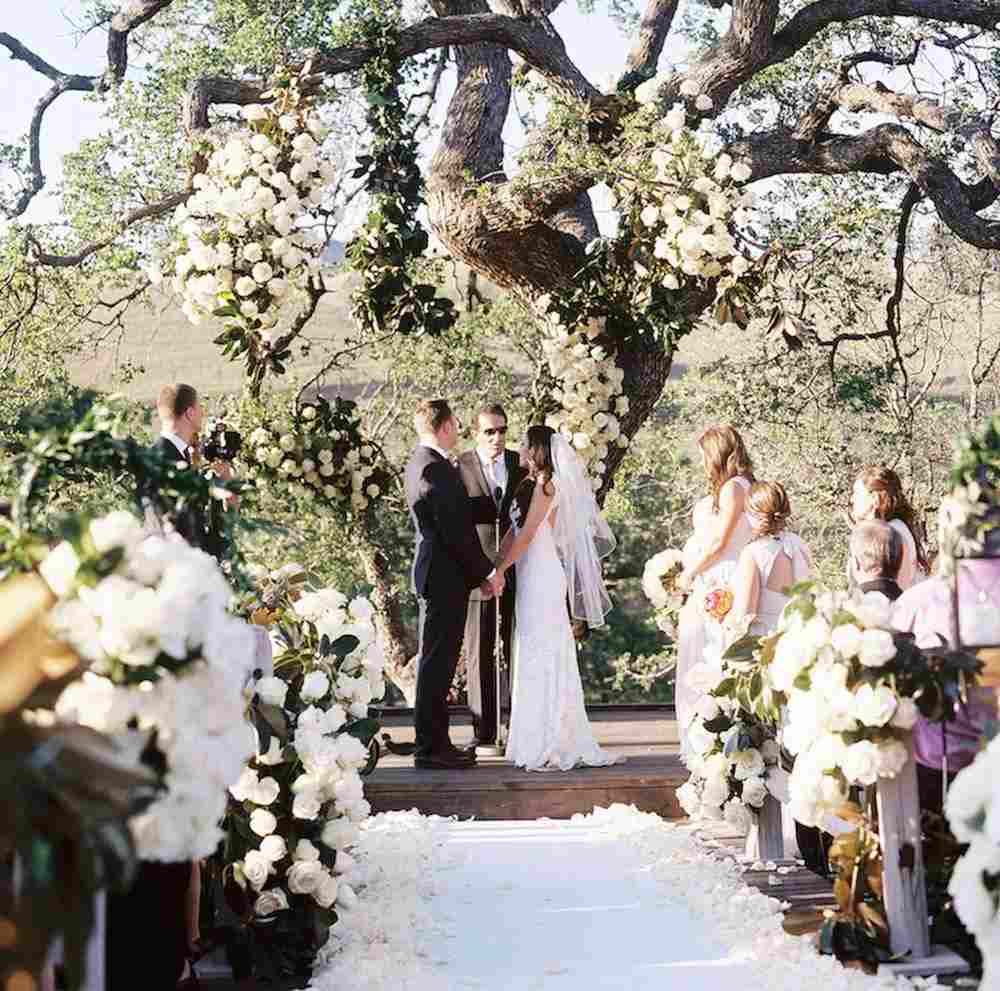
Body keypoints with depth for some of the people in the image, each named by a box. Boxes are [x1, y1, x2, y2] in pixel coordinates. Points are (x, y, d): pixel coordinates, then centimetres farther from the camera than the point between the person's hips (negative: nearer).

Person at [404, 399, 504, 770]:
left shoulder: (421, 462, 15)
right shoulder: (435, 468, -18)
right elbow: (455, 531, -21)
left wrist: (479, 572, 18)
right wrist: (487, 571, -12)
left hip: (436, 575, 11)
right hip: (445, 577, -10)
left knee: (438, 662, 14)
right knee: (437, 662, -5)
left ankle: (435, 742, 21)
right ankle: (430, 747, 1)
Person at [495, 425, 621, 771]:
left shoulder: (546, 485, -9)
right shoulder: (532, 485, 16)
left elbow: (526, 535, -14)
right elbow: (512, 533, 13)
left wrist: (499, 571, -11)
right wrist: (496, 568, 5)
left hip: (543, 580, -9)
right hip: (531, 580, 9)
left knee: (544, 654, -7)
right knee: (534, 657, 10)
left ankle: (555, 746, -6)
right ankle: (538, 741, 14)